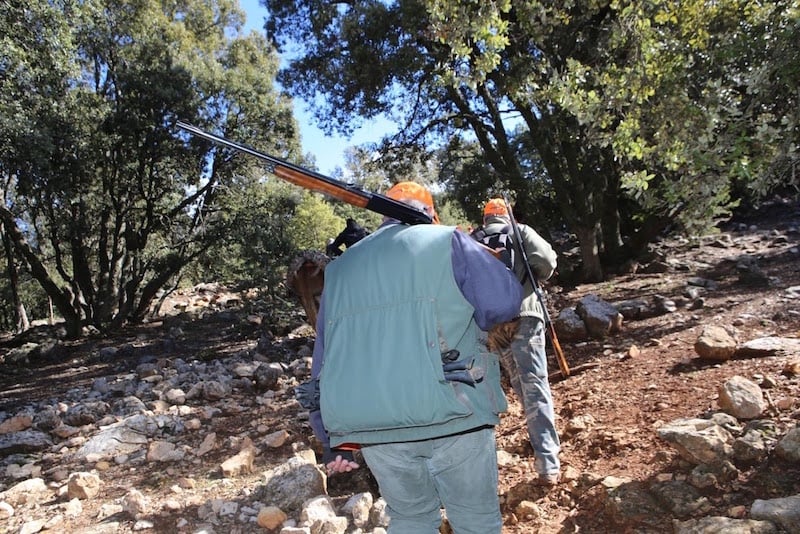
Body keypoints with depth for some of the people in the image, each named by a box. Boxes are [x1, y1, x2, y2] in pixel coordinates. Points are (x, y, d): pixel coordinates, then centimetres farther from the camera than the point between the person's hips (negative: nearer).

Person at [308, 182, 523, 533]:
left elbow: (323, 360, 17)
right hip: (451, 416, -3)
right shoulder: (446, 241, 4)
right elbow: (503, 302, -4)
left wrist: (332, 439, 22)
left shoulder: (339, 269, 16)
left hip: (369, 429, 4)